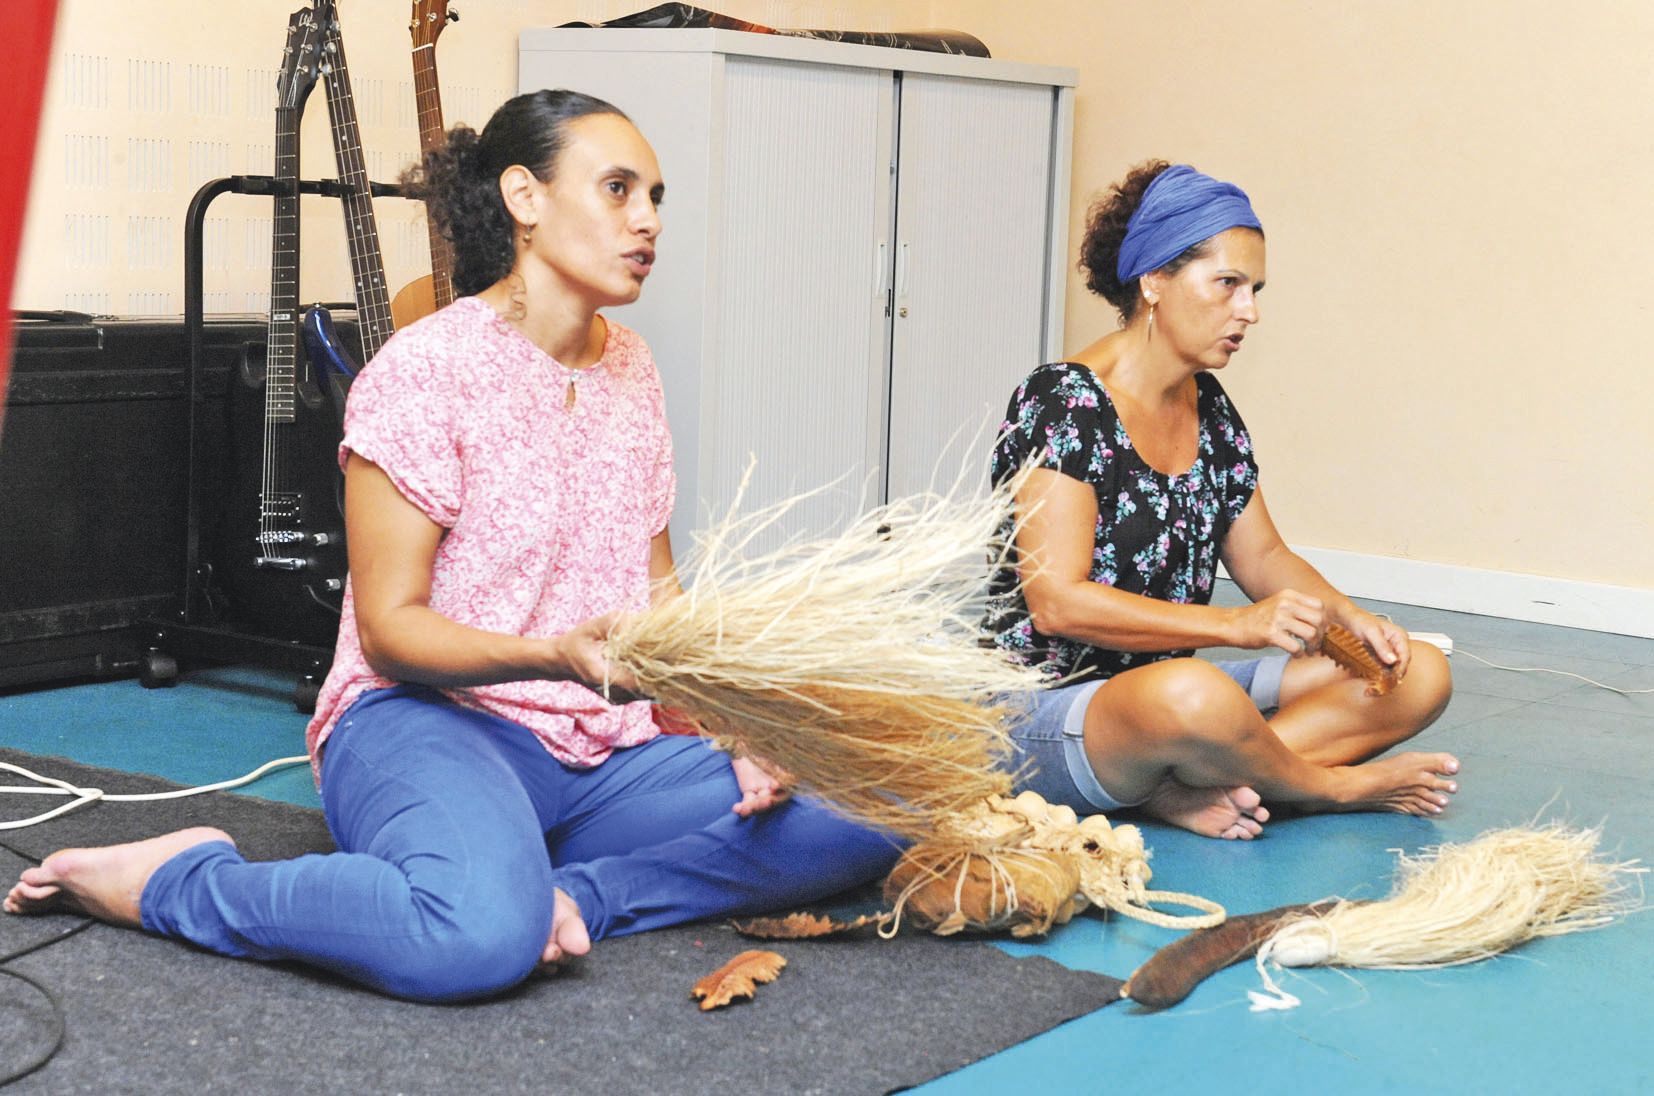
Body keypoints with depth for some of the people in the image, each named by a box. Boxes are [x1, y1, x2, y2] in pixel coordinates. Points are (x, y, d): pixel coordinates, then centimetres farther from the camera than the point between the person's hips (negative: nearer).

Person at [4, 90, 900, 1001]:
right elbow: (388, 626, -11)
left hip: (602, 754, 7)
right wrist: (559, 657, -27)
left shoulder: (630, 371, 14)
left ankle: (571, 896, -14)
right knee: (482, 934, -40)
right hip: (428, 719, -7)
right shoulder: (427, 369, -8)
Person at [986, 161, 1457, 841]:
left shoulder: (1208, 407, 11)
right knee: (1194, 696, -42)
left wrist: (1348, 618, -2)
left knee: (1420, 676, -3)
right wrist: (1237, 625, -27)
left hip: (1178, 689, 9)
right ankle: (1331, 786, -9)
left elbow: (1262, 555, 19)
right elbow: (1057, 601, -22)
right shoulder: (1065, 402, -15)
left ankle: (1183, 787, -20)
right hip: (1049, 708, -9)